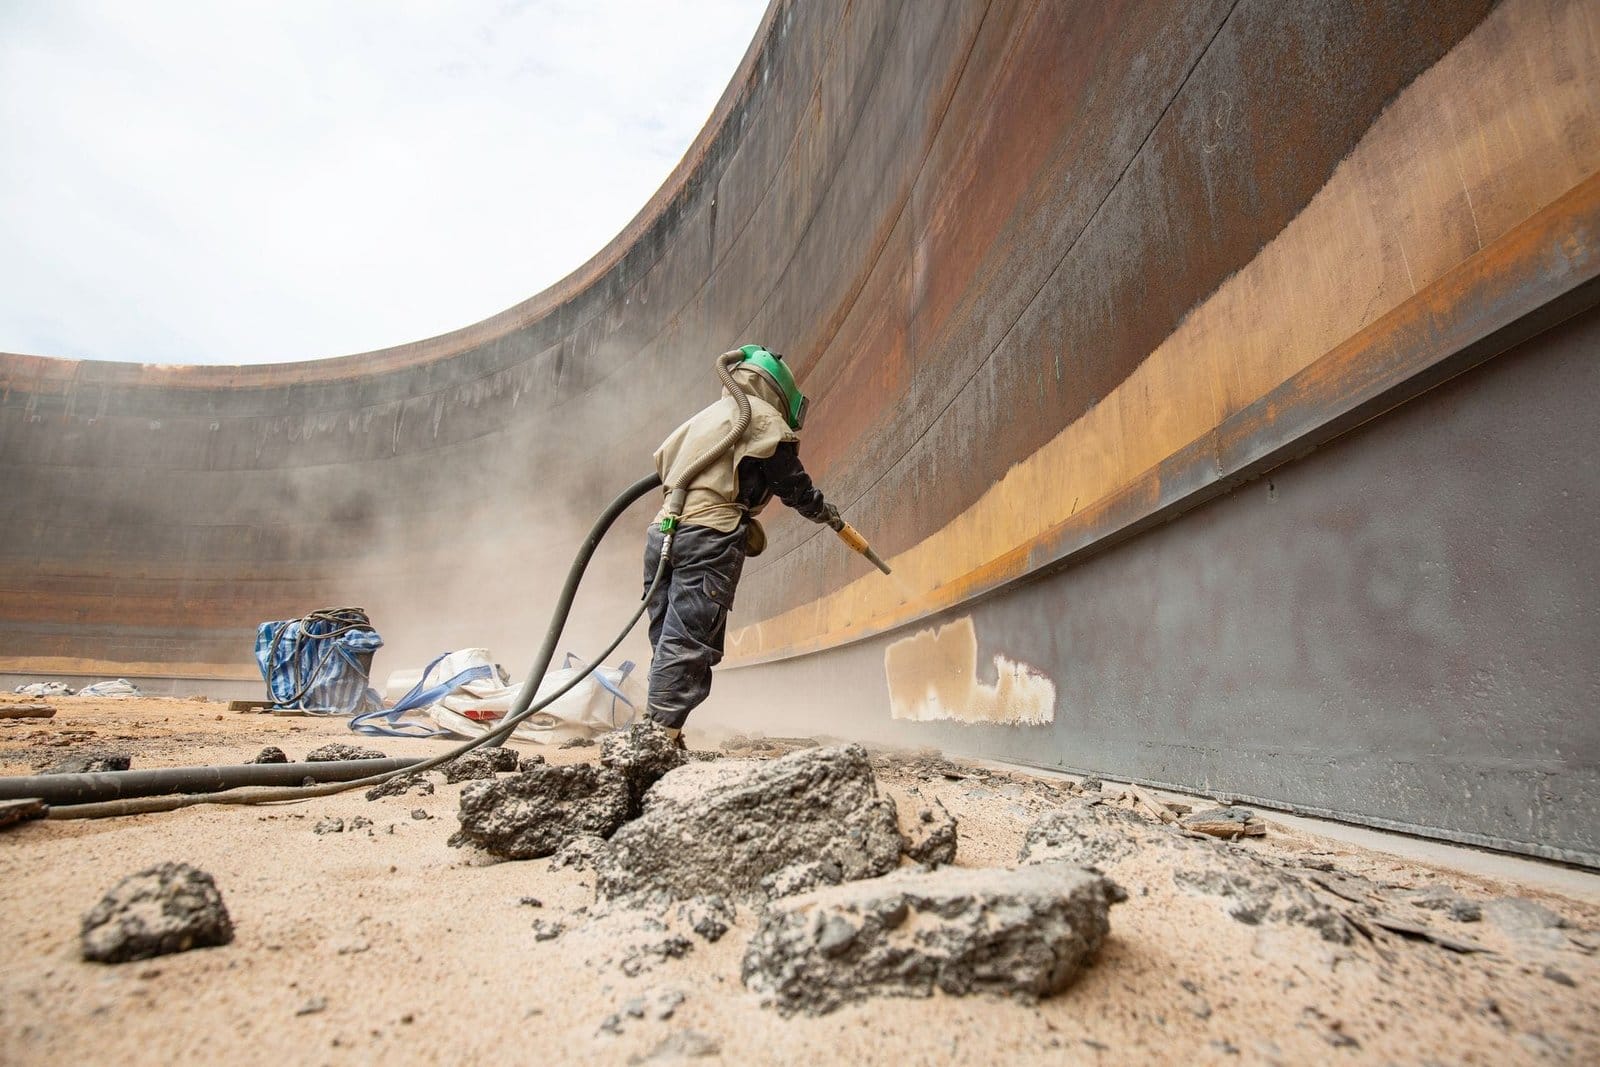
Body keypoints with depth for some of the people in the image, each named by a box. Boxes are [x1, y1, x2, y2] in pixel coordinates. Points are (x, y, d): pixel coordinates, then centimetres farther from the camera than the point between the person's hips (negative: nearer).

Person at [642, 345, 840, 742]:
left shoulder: (705, 416, 28)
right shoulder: (762, 416, 5)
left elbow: (663, 460, 23)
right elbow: (792, 482, 5)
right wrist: (824, 511, 25)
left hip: (663, 530, 8)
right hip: (709, 535, -8)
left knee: (669, 646, 8)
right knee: (687, 646, -11)